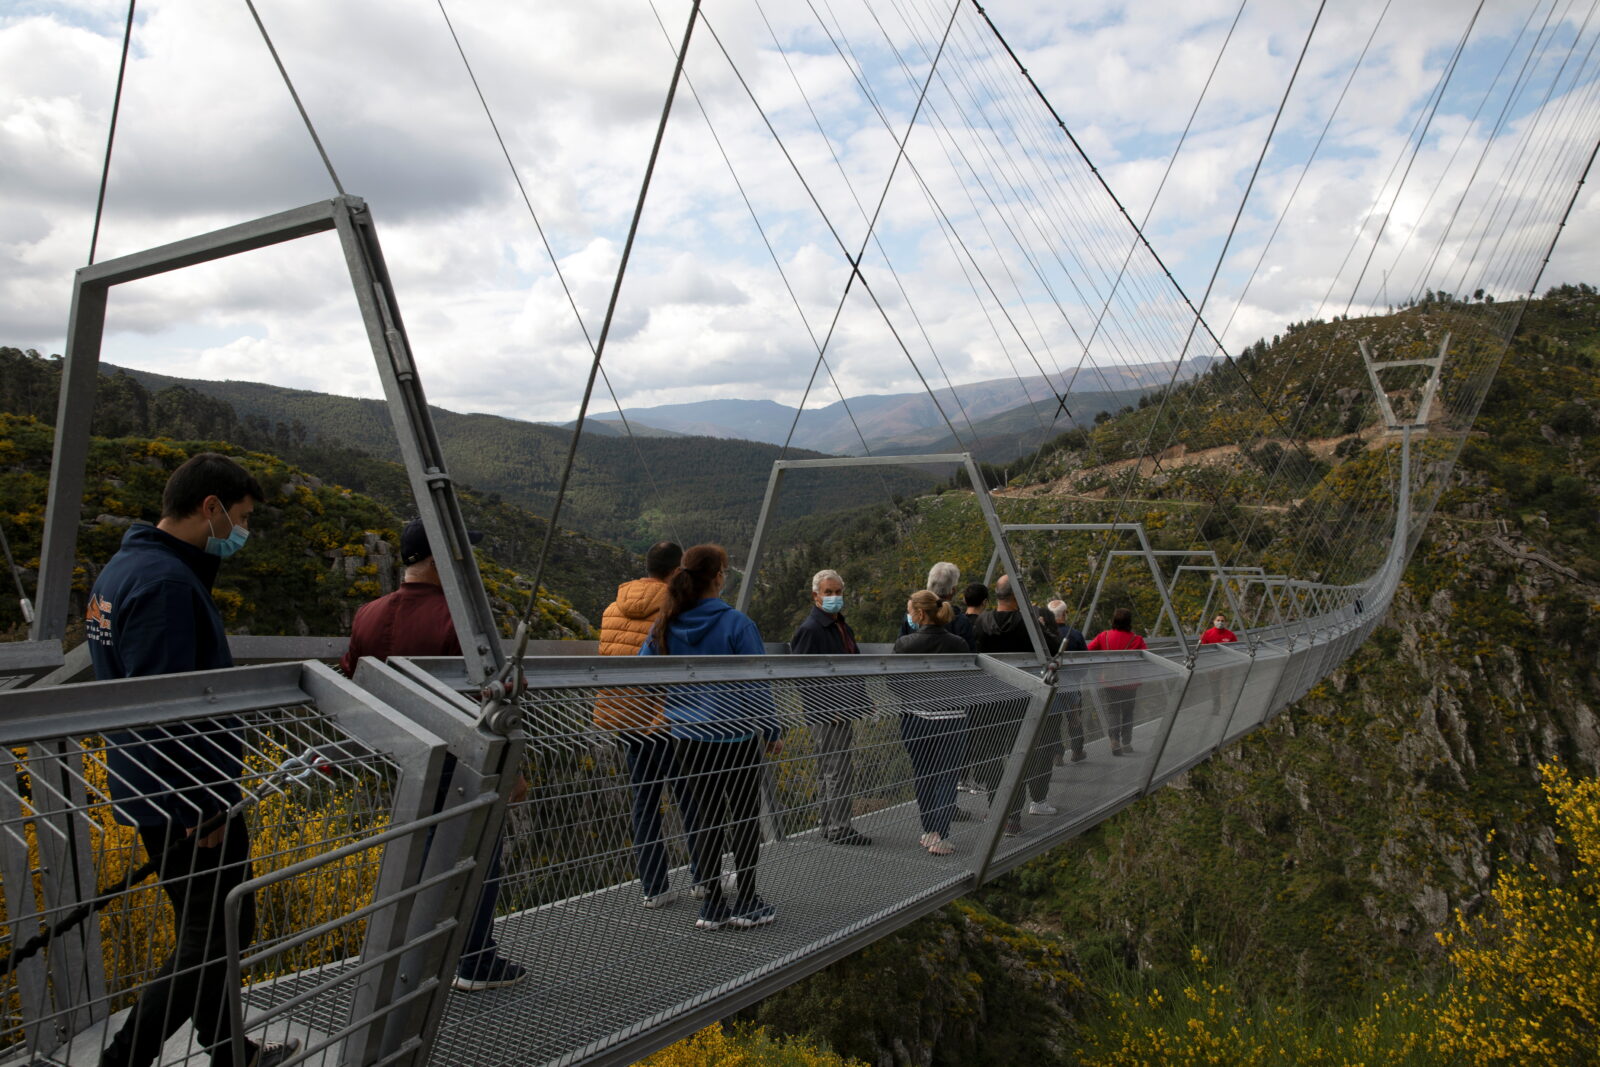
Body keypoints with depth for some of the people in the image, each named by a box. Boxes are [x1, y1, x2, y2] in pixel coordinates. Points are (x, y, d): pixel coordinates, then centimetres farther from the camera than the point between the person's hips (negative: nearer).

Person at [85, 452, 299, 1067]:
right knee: (217, 934, 2)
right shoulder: (167, 583, -23)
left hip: (156, 798, 11)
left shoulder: (123, 567, 11)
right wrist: (201, 811, -21)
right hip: (189, 802, -11)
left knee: (203, 928, 21)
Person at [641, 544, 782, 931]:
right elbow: (756, 683, -12)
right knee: (745, 817, 10)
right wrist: (771, 731, -1)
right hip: (735, 738, -4)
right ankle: (746, 903, 17)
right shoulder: (736, 623, -15)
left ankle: (711, 904, 19)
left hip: (687, 737, 4)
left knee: (706, 816, 14)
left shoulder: (666, 624, -1)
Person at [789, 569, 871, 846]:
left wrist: (858, 702, 18)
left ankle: (830, 825, 24)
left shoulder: (843, 627, 17)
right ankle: (839, 828, 1)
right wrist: (827, 708, -20)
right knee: (840, 772, -7)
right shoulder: (810, 630, -13)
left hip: (843, 712, 9)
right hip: (826, 715, -9)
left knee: (831, 771, 15)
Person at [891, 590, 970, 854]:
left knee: (923, 776, 14)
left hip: (915, 720, 1)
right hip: (951, 720, 0)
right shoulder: (957, 644, -7)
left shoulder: (904, 644, -9)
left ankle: (929, 832, 22)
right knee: (946, 778, 5)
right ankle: (941, 837, 1)